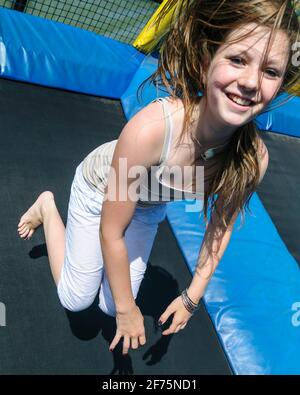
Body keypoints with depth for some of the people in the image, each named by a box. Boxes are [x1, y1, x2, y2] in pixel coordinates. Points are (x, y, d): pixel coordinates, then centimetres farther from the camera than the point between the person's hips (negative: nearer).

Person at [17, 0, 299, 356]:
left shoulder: (254, 157, -29)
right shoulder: (151, 127, -44)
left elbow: (220, 227, -9)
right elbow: (111, 232, -29)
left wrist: (192, 297, -2)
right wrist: (127, 309, -17)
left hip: (148, 205, 4)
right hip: (99, 189, -4)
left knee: (110, 307, 13)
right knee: (75, 299, 11)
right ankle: (47, 207, 26)